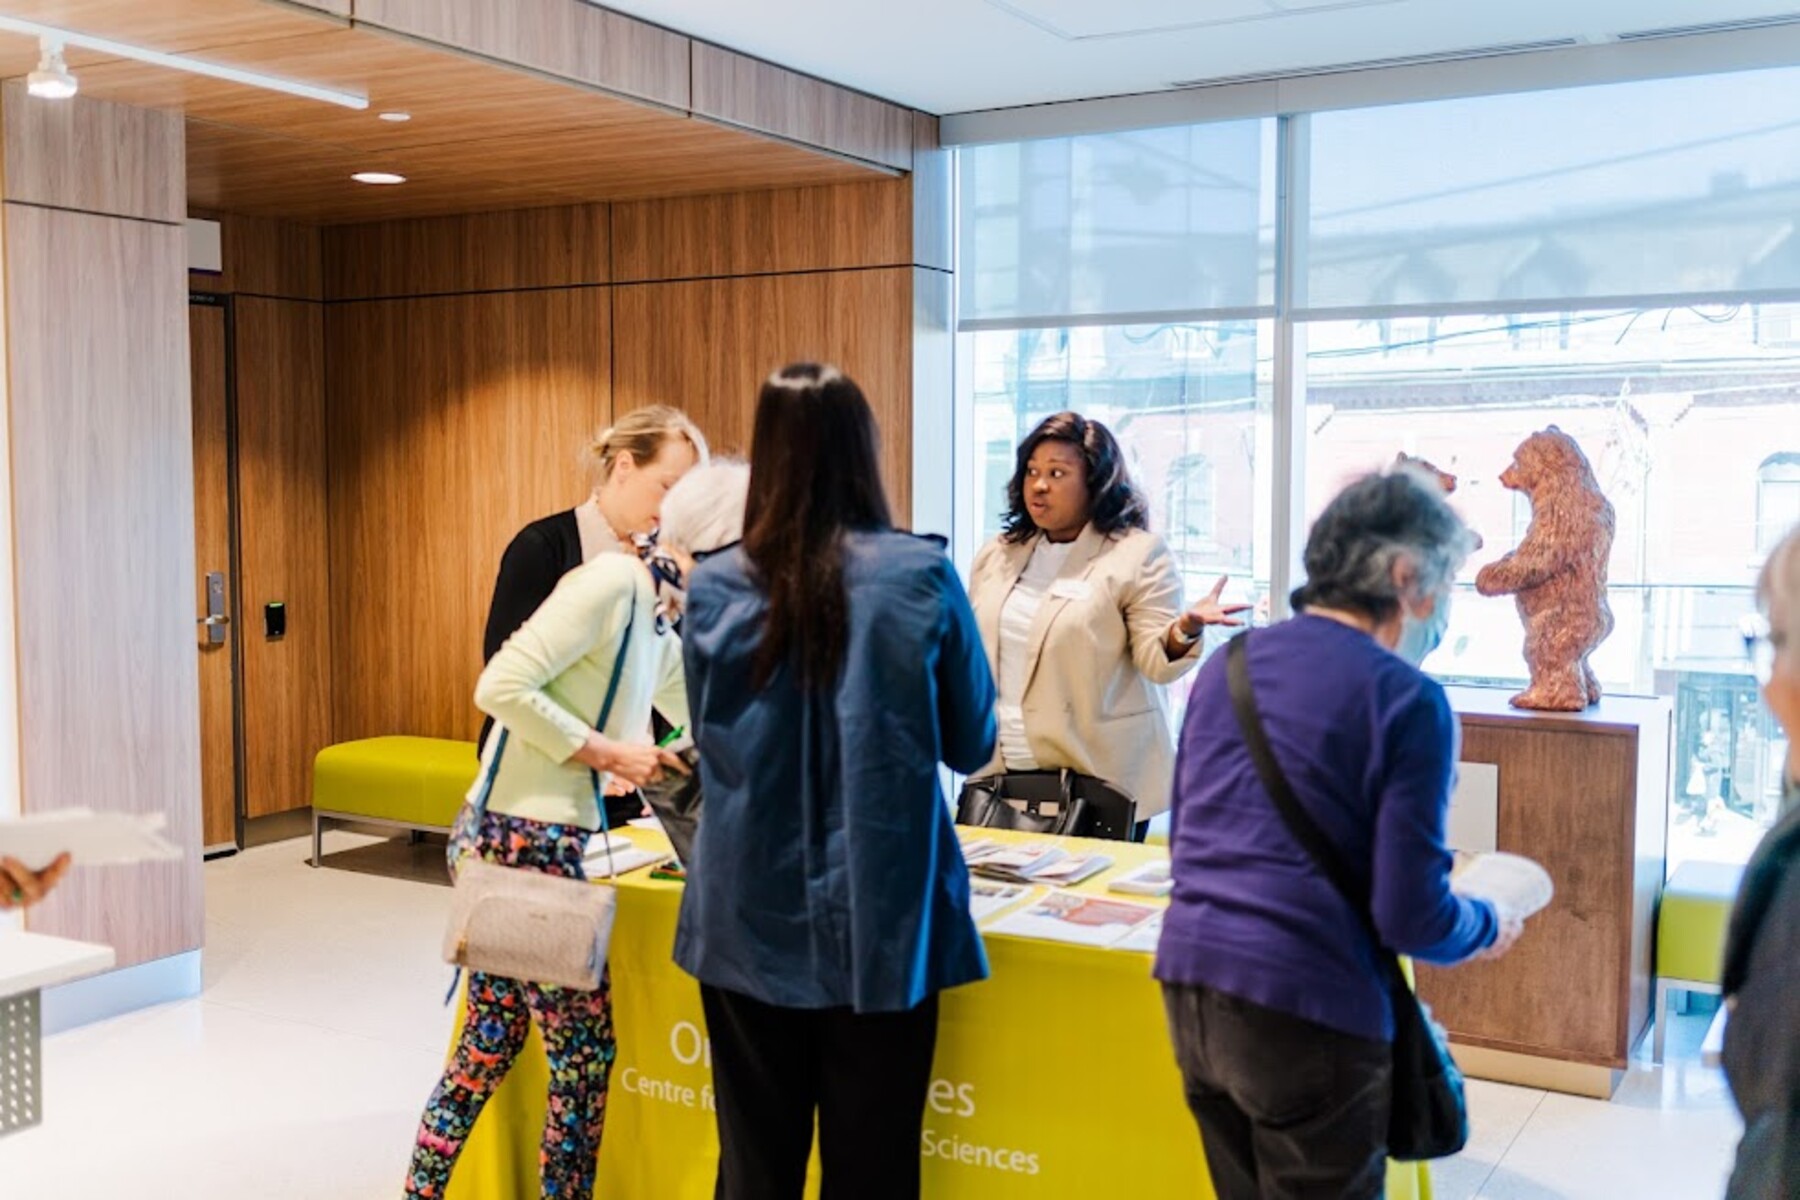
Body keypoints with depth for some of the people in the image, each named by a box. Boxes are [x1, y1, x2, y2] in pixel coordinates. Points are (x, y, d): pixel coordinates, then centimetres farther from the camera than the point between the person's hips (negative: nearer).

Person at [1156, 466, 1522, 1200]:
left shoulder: (1228, 663, 8)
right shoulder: (1407, 700, -11)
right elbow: (1411, 918, -11)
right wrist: (1489, 927, 9)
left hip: (1189, 980, 6)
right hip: (1304, 1007, -6)